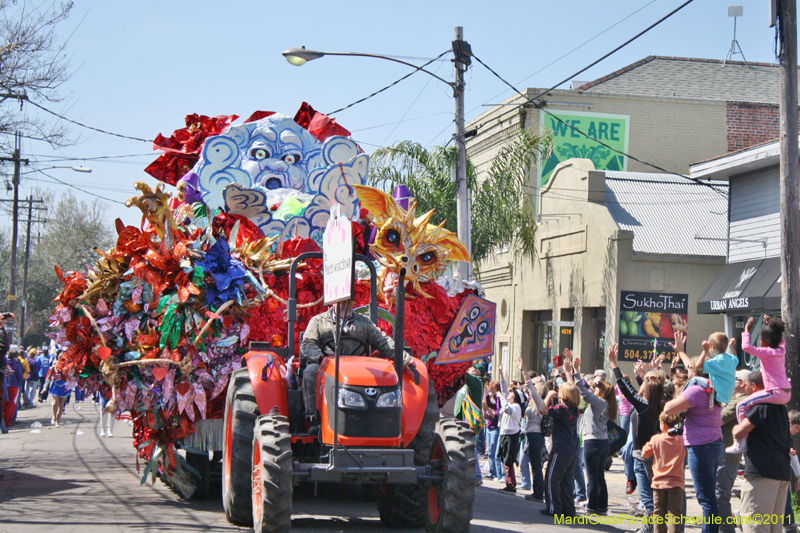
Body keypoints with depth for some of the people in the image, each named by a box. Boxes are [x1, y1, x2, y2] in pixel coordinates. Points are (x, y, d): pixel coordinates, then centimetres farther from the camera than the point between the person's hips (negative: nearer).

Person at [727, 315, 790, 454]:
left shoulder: (766, 353, -13)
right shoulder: (781, 350, 9)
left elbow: (746, 346, -22)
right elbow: (780, 339, 33)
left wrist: (747, 331, -8)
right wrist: (771, 325, 28)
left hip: (775, 393, -9)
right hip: (786, 394, 9)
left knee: (742, 406, -9)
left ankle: (741, 442, -12)